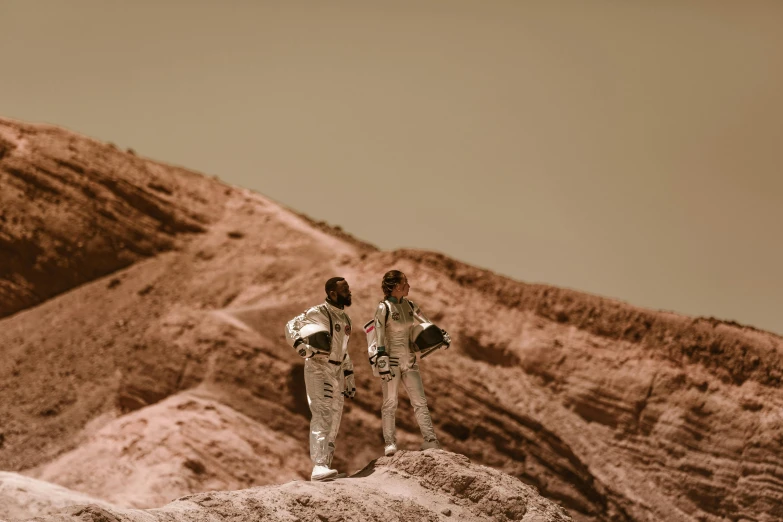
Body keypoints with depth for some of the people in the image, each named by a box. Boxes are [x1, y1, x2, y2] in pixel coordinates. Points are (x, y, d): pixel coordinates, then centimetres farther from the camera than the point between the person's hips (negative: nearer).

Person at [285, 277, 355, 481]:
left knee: (334, 421, 8)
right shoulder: (319, 312, -8)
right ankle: (319, 467, -28)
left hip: (337, 372, 8)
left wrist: (349, 379, 24)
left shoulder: (345, 318, 17)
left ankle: (325, 466, 15)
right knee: (322, 416, -20)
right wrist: (301, 345, -31)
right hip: (318, 368, -8)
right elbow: (291, 326, -14)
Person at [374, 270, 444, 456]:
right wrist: (382, 364, -19)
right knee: (390, 403, 0)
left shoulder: (409, 306, 8)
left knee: (420, 402, 3)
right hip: (392, 361, -6)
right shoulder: (383, 308, -10)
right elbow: (379, 338, -13)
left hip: (409, 361, 6)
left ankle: (430, 440, 3)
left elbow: (426, 324, 17)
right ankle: (389, 443, 5)